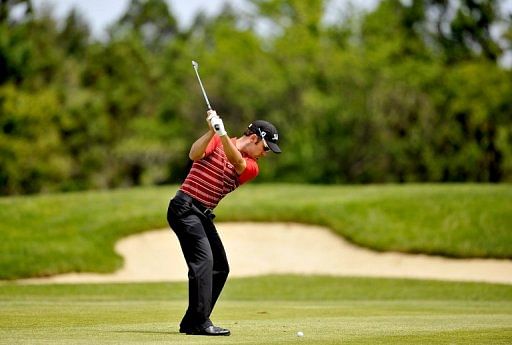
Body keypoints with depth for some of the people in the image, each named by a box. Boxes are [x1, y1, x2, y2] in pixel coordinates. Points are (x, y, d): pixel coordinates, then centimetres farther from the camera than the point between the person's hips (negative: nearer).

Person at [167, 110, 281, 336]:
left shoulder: (251, 168, 7)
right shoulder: (215, 142, -1)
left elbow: (237, 161, -15)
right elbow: (195, 155, -18)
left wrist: (222, 133, -30)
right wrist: (212, 131, -28)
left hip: (204, 215, 7)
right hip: (184, 206, -7)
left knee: (220, 268, 8)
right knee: (204, 259, -20)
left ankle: (191, 323, 16)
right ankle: (200, 323, -24)